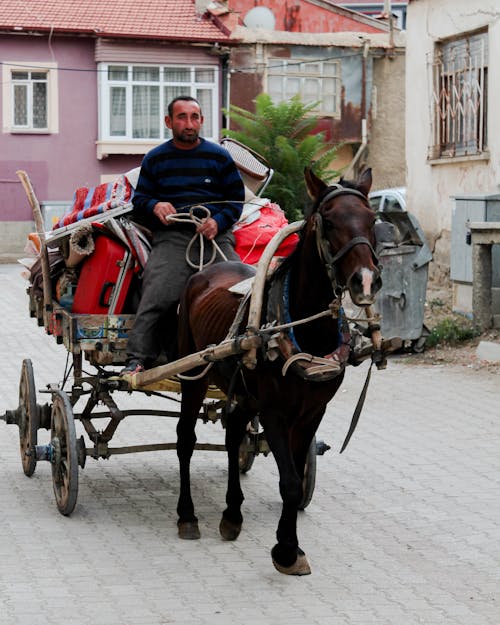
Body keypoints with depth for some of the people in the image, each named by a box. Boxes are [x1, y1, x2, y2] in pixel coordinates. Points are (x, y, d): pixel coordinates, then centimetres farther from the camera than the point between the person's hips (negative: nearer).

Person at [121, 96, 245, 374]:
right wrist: (155, 206, -6)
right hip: (172, 235, 0)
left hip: (215, 234, 1)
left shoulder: (219, 156, 13)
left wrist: (218, 221, -6)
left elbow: (237, 197, 14)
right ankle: (138, 359, -26)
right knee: (157, 296, -24)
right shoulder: (155, 159, 15)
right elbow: (139, 200, 19)